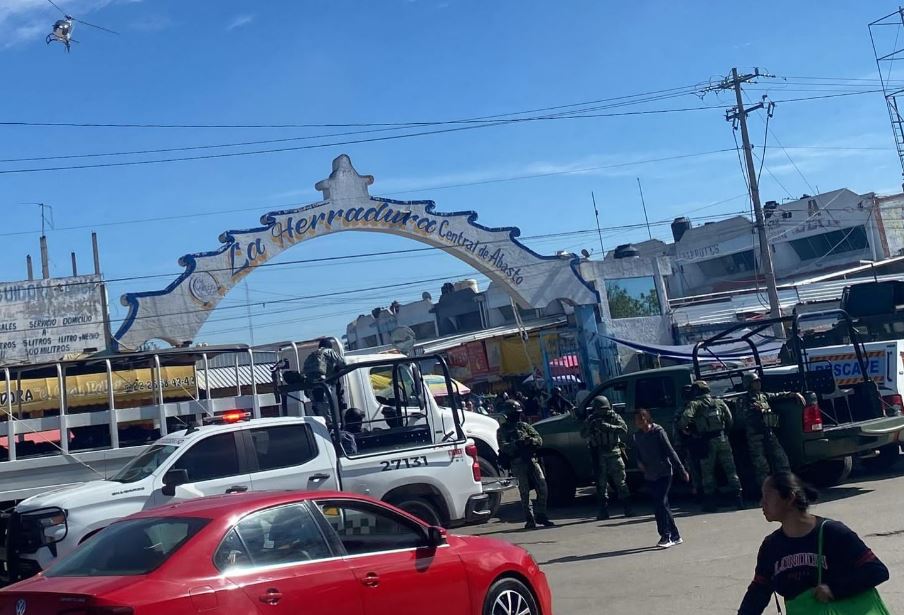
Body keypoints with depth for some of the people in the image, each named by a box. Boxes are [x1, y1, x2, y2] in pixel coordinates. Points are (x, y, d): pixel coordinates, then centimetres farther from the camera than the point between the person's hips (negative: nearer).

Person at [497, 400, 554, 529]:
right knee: (525, 492, -4)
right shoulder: (503, 430, 7)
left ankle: (540, 515, 7)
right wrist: (516, 444, -25)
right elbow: (503, 446, -9)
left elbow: (539, 440, 11)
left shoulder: (525, 426, 18)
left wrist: (530, 440, -11)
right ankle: (529, 519, 3)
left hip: (532, 460, 4)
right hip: (517, 464, -4)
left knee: (543, 488, -4)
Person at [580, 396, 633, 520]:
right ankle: (603, 511, 9)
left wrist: (608, 427, -26)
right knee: (601, 483, 4)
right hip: (598, 455, 1)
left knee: (620, 481, 2)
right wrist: (591, 427, -24)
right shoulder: (591, 419, 3)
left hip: (614, 453, -1)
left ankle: (628, 509, 7)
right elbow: (583, 434, -5)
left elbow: (624, 430, -13)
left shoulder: (614, 417, 1)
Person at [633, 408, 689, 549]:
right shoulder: (637, 435, 5)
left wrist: (682, 471, -10)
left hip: (664, 473, -6)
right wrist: (639, 462, -4)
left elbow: (670, 452, -11)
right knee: (662, 505, 11)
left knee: (661, 504, -13)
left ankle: (666, 536, -9)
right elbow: (638, 453, 18)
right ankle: (675, 536, 21)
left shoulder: (658, 432, -12)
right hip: (650, 476, 6)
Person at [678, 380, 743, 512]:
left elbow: (686, 417, -20)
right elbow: (730, 420, 9)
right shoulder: (719, 402, 11)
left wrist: (683, 427, -3)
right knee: (730, 469, 10)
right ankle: (738, 497, 7)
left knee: (707, 473, 6)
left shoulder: (695, 404, -3)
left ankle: (710, 503, 8)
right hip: (722, 439, 3)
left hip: (707, 442, -3)